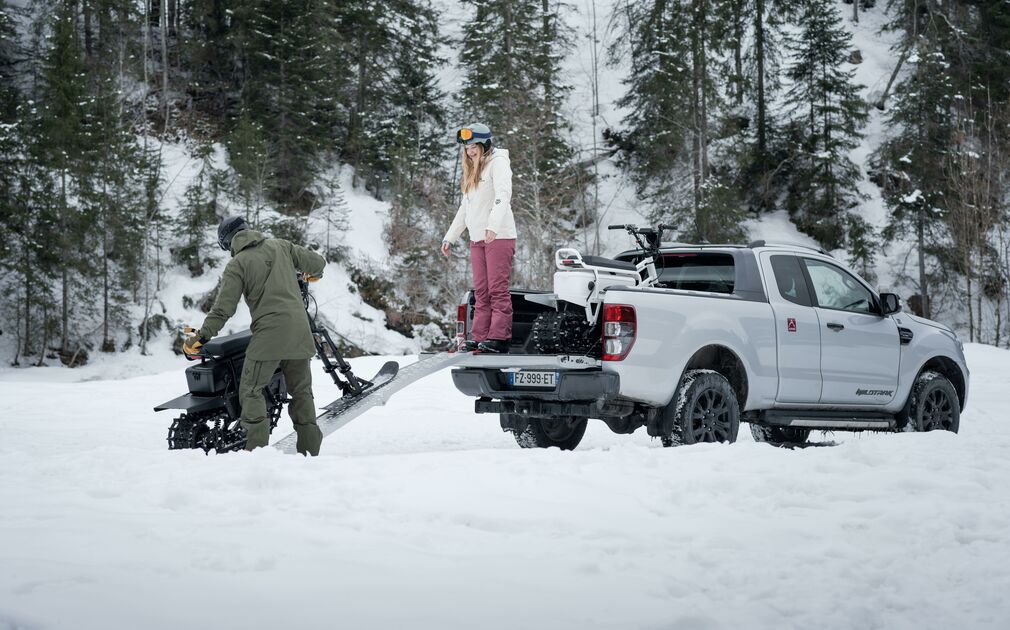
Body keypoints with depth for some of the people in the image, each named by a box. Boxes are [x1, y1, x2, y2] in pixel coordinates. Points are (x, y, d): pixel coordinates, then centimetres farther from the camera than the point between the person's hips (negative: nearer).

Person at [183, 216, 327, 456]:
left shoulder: (237, 264, 0)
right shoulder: (281, 246, 12)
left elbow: (224, 307, -6)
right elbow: (317, 262, 16)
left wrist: (201, 337, 0)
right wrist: (313, 274, 40)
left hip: (269, 333, -5)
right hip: (299, 329, 5)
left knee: (251, 391, 0)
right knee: (301, 390, 13)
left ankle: (257, 448, -12)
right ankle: (310, 449, 11)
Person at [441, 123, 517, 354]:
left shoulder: (497, 162, -2)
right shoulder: (472, 171, 23)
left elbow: (503, 194, -18)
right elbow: (465, 208, 29)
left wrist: (493, 225, -32)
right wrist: (450, 237, 24)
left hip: (499, 237, -8)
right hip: (477, 239, 8)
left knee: (498, 288, -10)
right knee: (481, 291, 4)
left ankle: (499, 337, -13)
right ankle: (480, 338, 3)